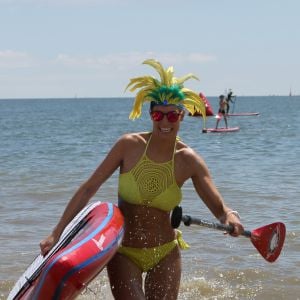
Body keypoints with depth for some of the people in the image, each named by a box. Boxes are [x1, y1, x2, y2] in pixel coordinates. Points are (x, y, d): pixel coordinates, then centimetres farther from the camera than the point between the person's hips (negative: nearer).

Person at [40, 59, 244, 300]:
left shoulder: (188, 160, -8)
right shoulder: (130, 145, -11)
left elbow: (219, 208, -7)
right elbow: (89, 189, -10)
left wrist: (230, 216, -32)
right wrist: (56, 234, -15)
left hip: (165, 254, 2)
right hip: (123, 252, -1)